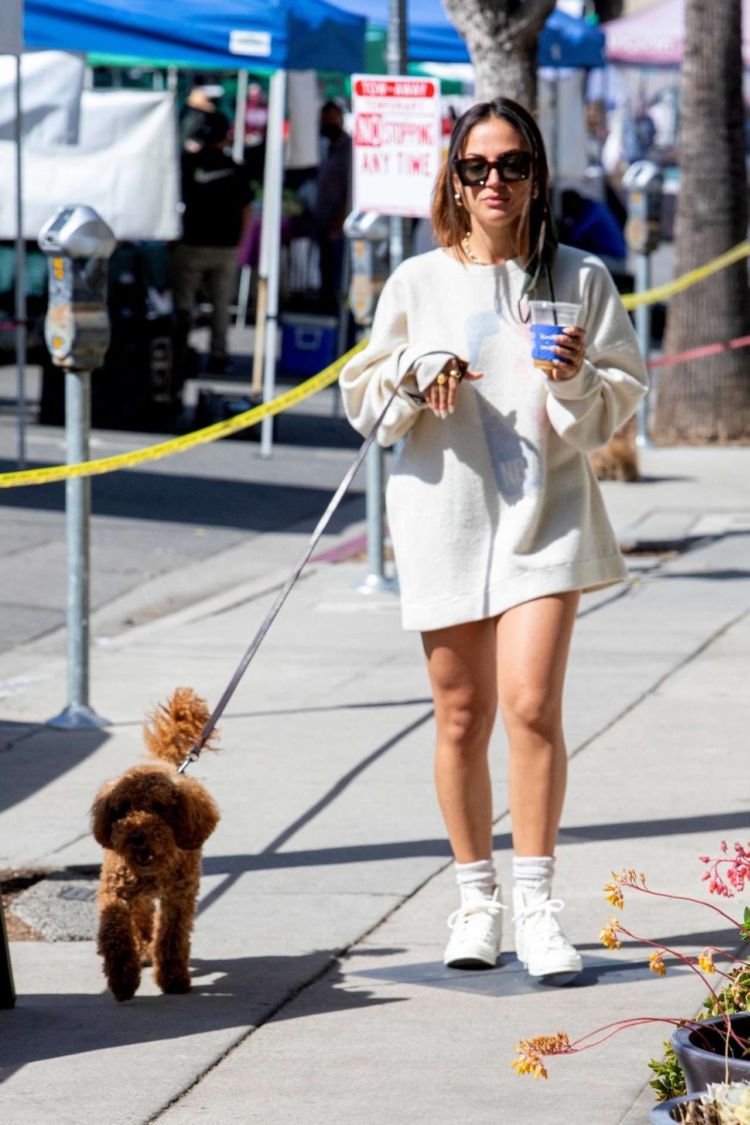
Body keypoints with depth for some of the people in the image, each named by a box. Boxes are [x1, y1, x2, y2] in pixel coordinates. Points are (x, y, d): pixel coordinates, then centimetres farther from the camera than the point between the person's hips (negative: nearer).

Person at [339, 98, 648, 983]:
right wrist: (417, 373, -10)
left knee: (531, 705, -14)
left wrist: (578, 380, -14)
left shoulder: (579, 279, 4)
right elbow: (364, 402, 9)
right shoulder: (416, 284, 7)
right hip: (445, 511, 2)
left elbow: (620, 402, 7)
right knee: (462, 716, 6)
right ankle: (475, 900, 19)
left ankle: (535, 904, -9)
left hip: (546, 511, -1)